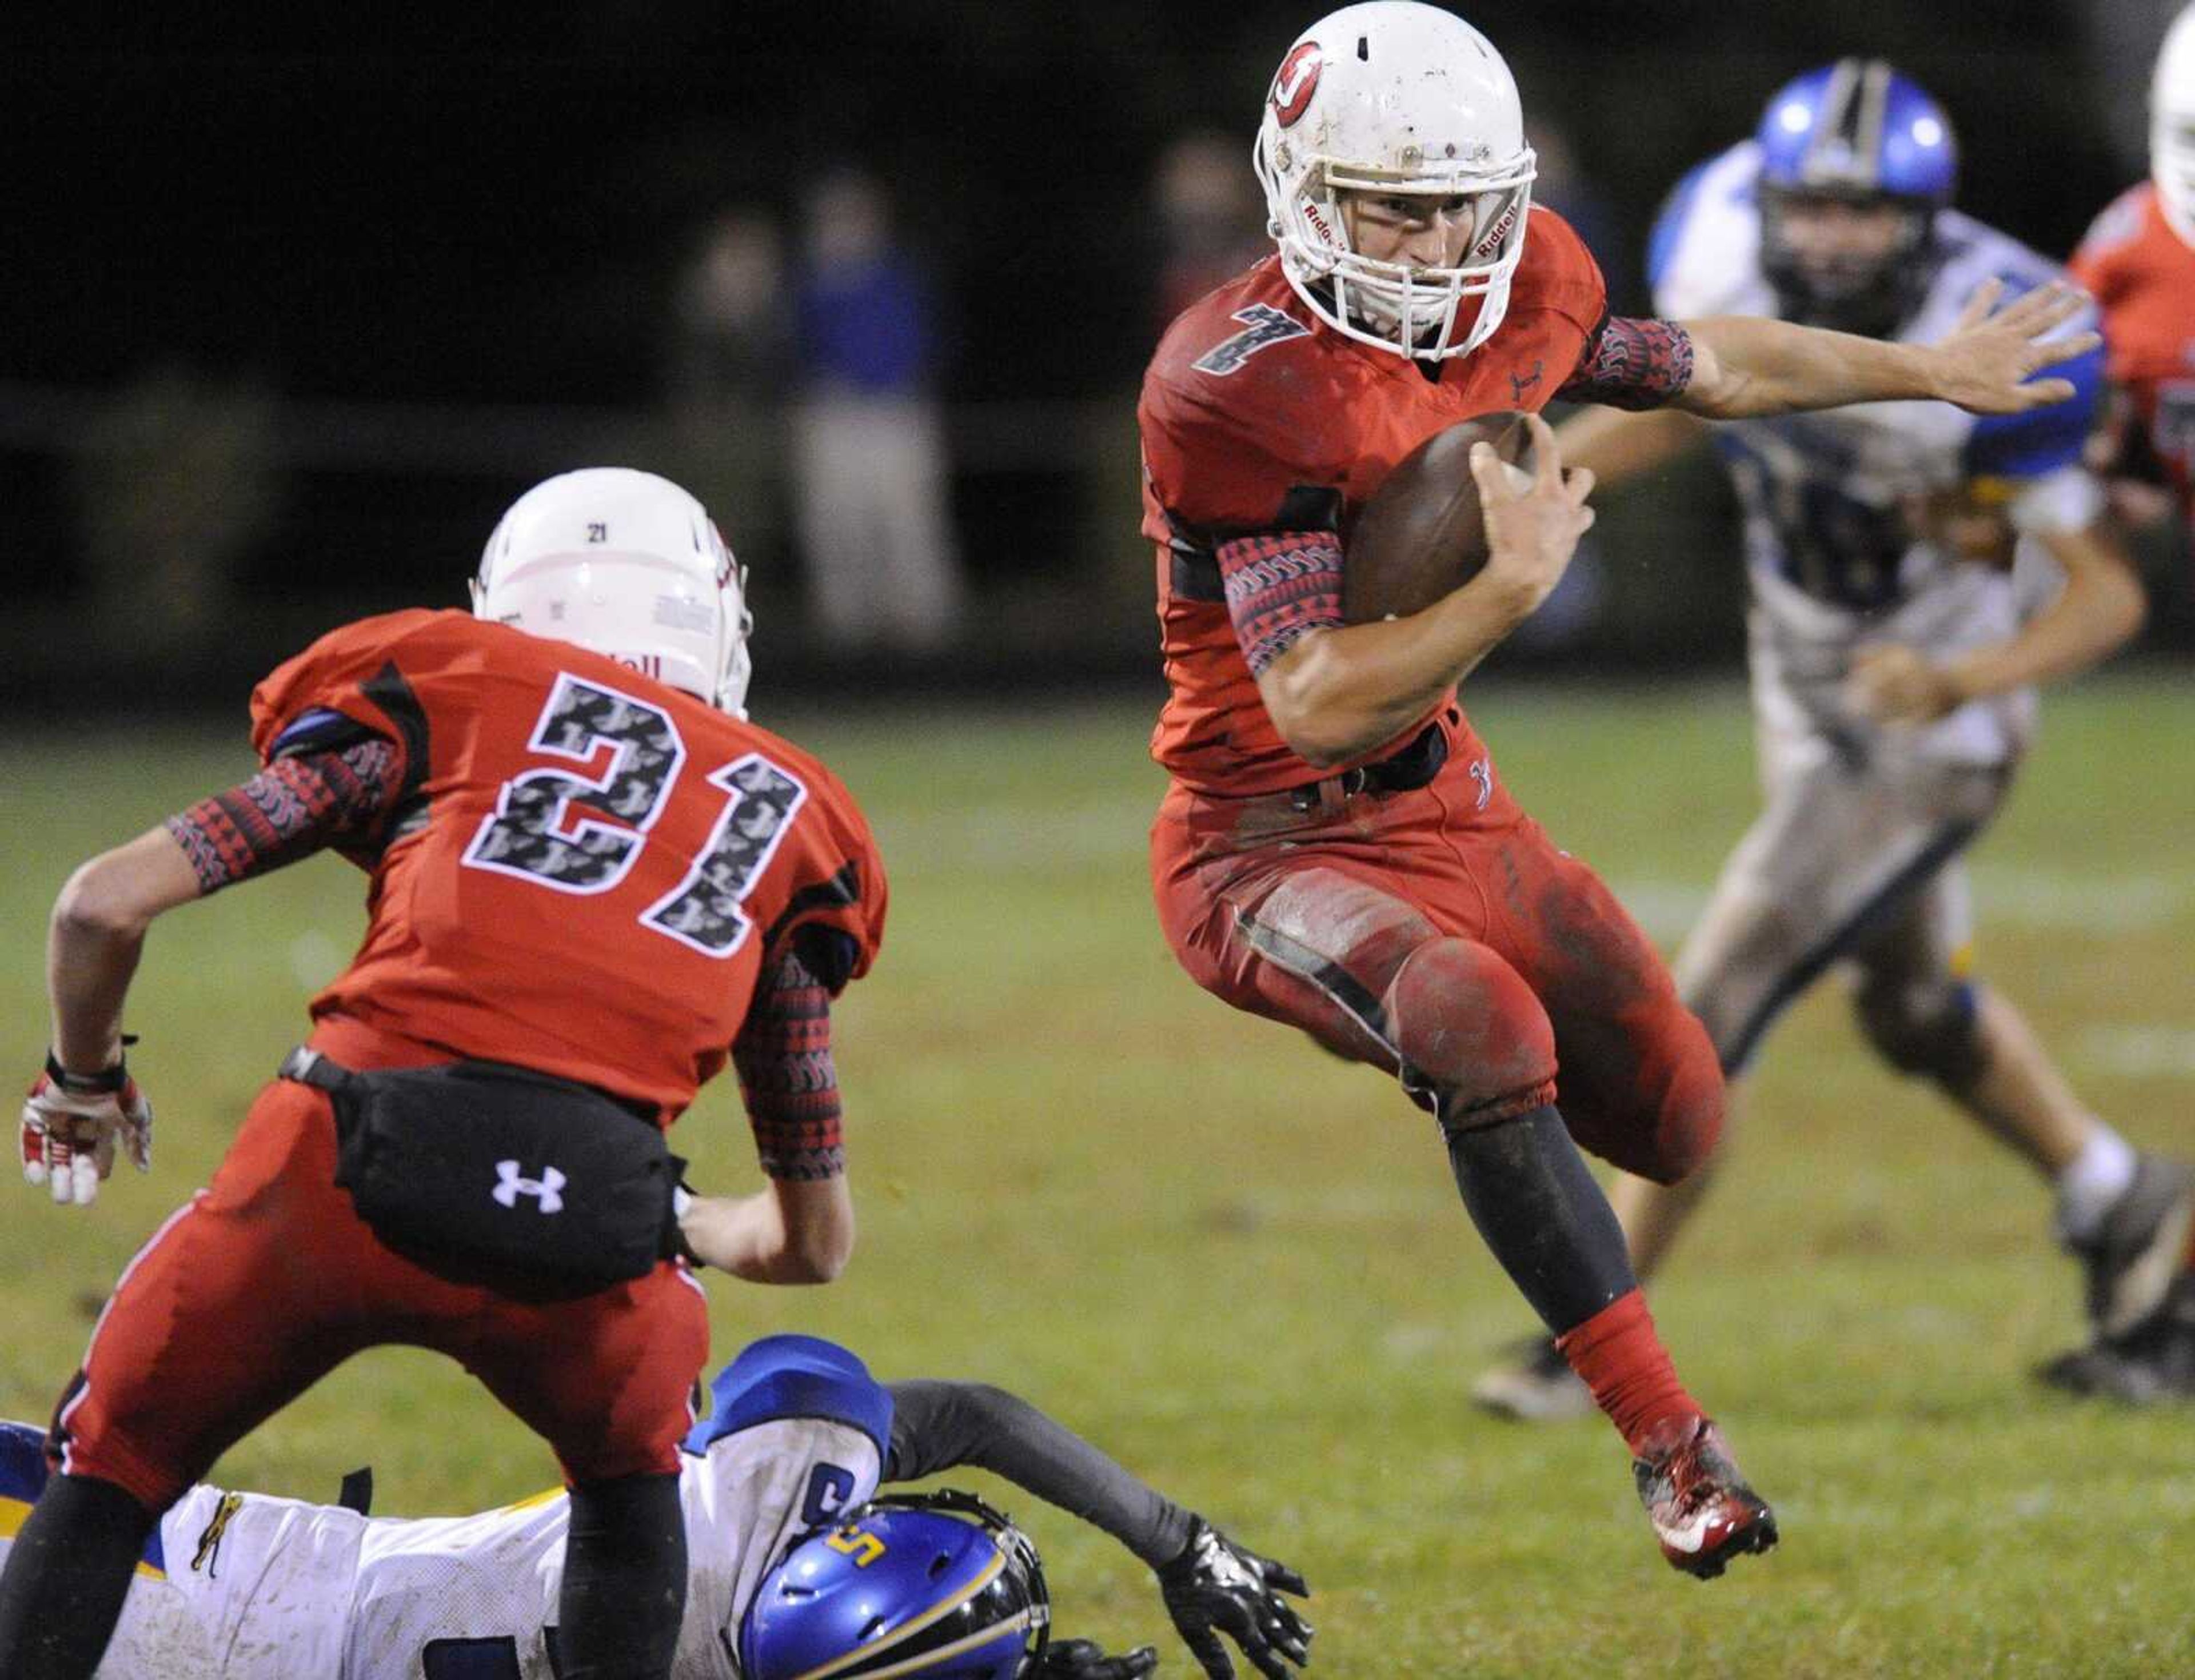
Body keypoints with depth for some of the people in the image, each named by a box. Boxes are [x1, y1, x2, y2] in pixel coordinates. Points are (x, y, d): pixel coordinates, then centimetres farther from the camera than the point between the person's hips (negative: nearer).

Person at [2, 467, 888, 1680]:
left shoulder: (445, 695, 22)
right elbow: (816, 1241, 33)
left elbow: (107, 902, 16)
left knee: (109, 1473, 21)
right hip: (595, 1214, 1)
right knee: (630, 1487, 34)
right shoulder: (786, 819, 28)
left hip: (352, 1169, -1)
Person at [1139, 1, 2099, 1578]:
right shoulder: (1251, 389, -25)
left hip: (1443, 801, 8)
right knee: (1490, 1035, -35)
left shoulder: (1525, 294, -3)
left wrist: (1935, 371, 31)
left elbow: (1711, 365, 20)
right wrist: (1518, 581, -35)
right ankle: (1671, 1445, -27)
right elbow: (1318, 709, -28)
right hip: (1270, 844, -8)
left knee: (1689, 1121, 1)